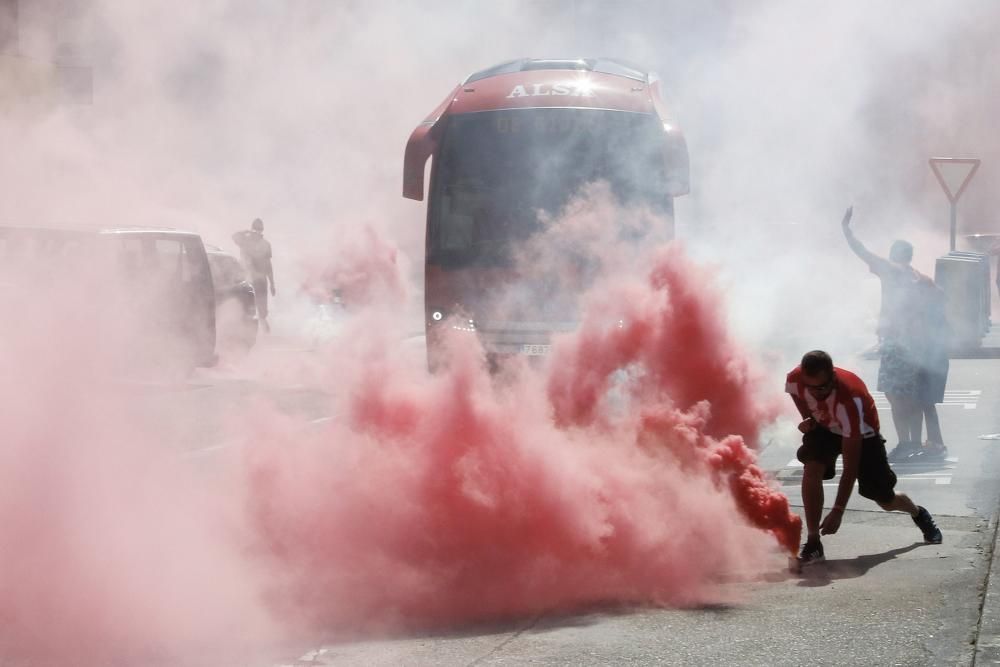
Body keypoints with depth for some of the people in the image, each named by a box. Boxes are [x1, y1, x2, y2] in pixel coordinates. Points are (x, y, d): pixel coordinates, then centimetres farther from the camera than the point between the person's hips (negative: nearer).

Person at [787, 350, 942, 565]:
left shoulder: (849, 399, -44)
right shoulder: (794, 380, -30)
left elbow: (851, 464, -41)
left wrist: (838, 511, -42)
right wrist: (807, 419, -13)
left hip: (862, 434, -3)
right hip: (824, 427, 3)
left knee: (886, 500, 5)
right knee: (812, 469, -29)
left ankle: (919, 514, 42)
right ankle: (813, 543, -20)